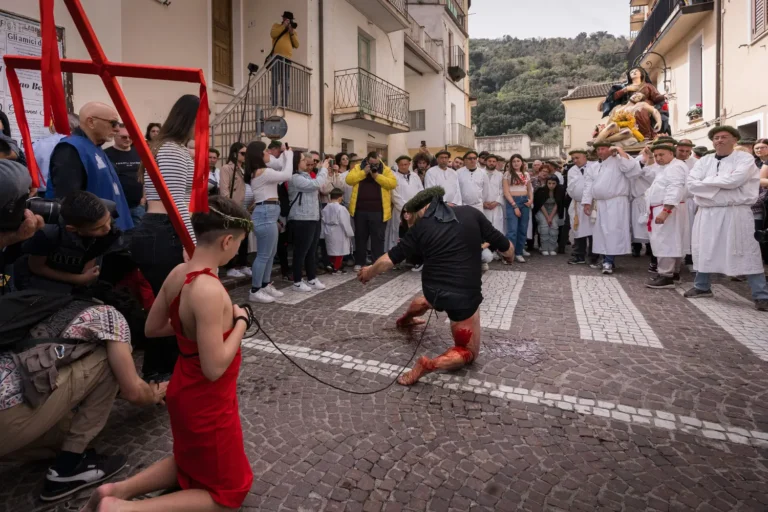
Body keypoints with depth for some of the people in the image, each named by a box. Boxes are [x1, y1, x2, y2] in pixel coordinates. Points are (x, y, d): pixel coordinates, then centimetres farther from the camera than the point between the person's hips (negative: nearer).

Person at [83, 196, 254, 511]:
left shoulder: (178, 273, -5)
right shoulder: (210, 290, -32)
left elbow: (152, 328, 9)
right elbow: (214, 368, -29)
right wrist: (240, 321, -18)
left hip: (184, 391, 9)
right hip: (207, 401, -8)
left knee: (189, 462, 36)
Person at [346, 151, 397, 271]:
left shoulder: (385, 170, 3)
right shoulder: (358, 168, 7)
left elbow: (393, 183, -10)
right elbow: (349, 180, -6)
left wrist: (377, 176, -16)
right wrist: (364, 172, -13)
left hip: (378, 211, -1)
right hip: (360, 210, 2)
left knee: (378, 237, 2)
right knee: (360, 236, 10)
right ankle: (359, 262, 20)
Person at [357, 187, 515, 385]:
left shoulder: (421, 226, -1)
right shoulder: (471, 213, -3)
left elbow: (389, 259, 2)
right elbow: (507, 249, 2)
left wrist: (368, 272, 20)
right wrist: (509, 255, 26)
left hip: (434, 291, 3)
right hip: (463, 296, -3)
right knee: (468, 351, 15)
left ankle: (405, 319, 65)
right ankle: (430, 364, -11)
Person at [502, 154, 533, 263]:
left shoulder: (526, 174, 13)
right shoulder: (507, 174, 0)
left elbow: (530, 189, 21)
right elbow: (506, 192, -6)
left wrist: (531, 199, 0)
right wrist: (514, 205, -13)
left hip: (525, 201, 5)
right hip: (512, 201, -5)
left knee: (523, 228, 7)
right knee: (513, 229, -13)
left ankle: (519, 251, 16)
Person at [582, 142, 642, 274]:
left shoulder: (618, 161, -2)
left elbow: (632, 167, -21)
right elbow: (589, 184, 15)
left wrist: (620, 151, -15)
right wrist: (587, 202, 6)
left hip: (616, 203, -7)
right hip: (599, 203, 7)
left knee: (613, 232, -10)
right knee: (601, 232, 8)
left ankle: (609, 261, -8)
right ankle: (606, 260, 18)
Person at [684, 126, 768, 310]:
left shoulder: (745, 158, -1)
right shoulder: (704, 161, 10)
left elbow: (734, 180, -19)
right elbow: (691, 184, -4)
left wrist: (707, 181, -7)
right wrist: (721, 187, -11)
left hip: (735, 213, -4)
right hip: (707, 213, 5)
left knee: (746, 253, -2)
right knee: (703, 251, 13)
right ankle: (702, 287, 29)